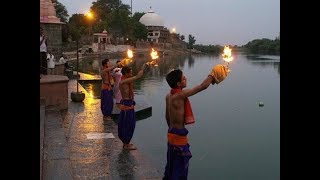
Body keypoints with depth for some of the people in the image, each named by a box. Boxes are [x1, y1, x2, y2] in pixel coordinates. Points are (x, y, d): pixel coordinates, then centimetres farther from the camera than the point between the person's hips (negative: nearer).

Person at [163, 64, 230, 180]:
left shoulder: (169, 95, 3)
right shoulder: (180, 95, -25)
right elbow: (202, 86, -23)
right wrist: (213, 74, -7)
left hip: (172, 133, 9)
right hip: (179, 135, -9)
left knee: (171, 164, 24)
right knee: (180, 166, 6)